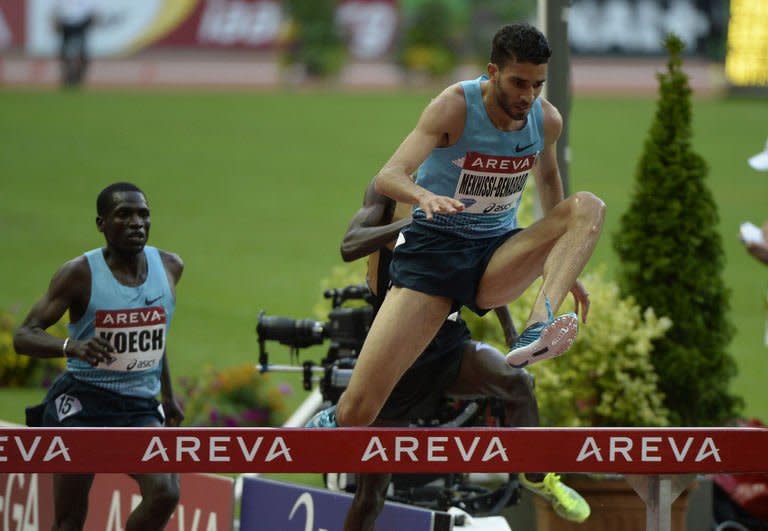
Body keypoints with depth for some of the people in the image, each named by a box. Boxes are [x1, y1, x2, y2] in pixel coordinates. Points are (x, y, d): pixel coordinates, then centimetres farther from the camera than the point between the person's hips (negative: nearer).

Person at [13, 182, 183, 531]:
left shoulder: (170, 267, 4)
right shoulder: (80, 274, -10)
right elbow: (23, 336, -14)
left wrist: (167, 394, 24)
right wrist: (73, 346, -34)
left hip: (139, 409, 3)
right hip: (81, 402, -3)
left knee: (165, 493, -23)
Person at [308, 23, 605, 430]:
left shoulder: (547, 119, 0)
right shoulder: (455, 107, -14)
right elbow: (387, 177, -24)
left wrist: (562, 268, 27)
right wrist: (424, 196, -47)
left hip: (496, 257, 4)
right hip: (432, 249, -4)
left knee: (588, 207, -23)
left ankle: (537, 329, -42)